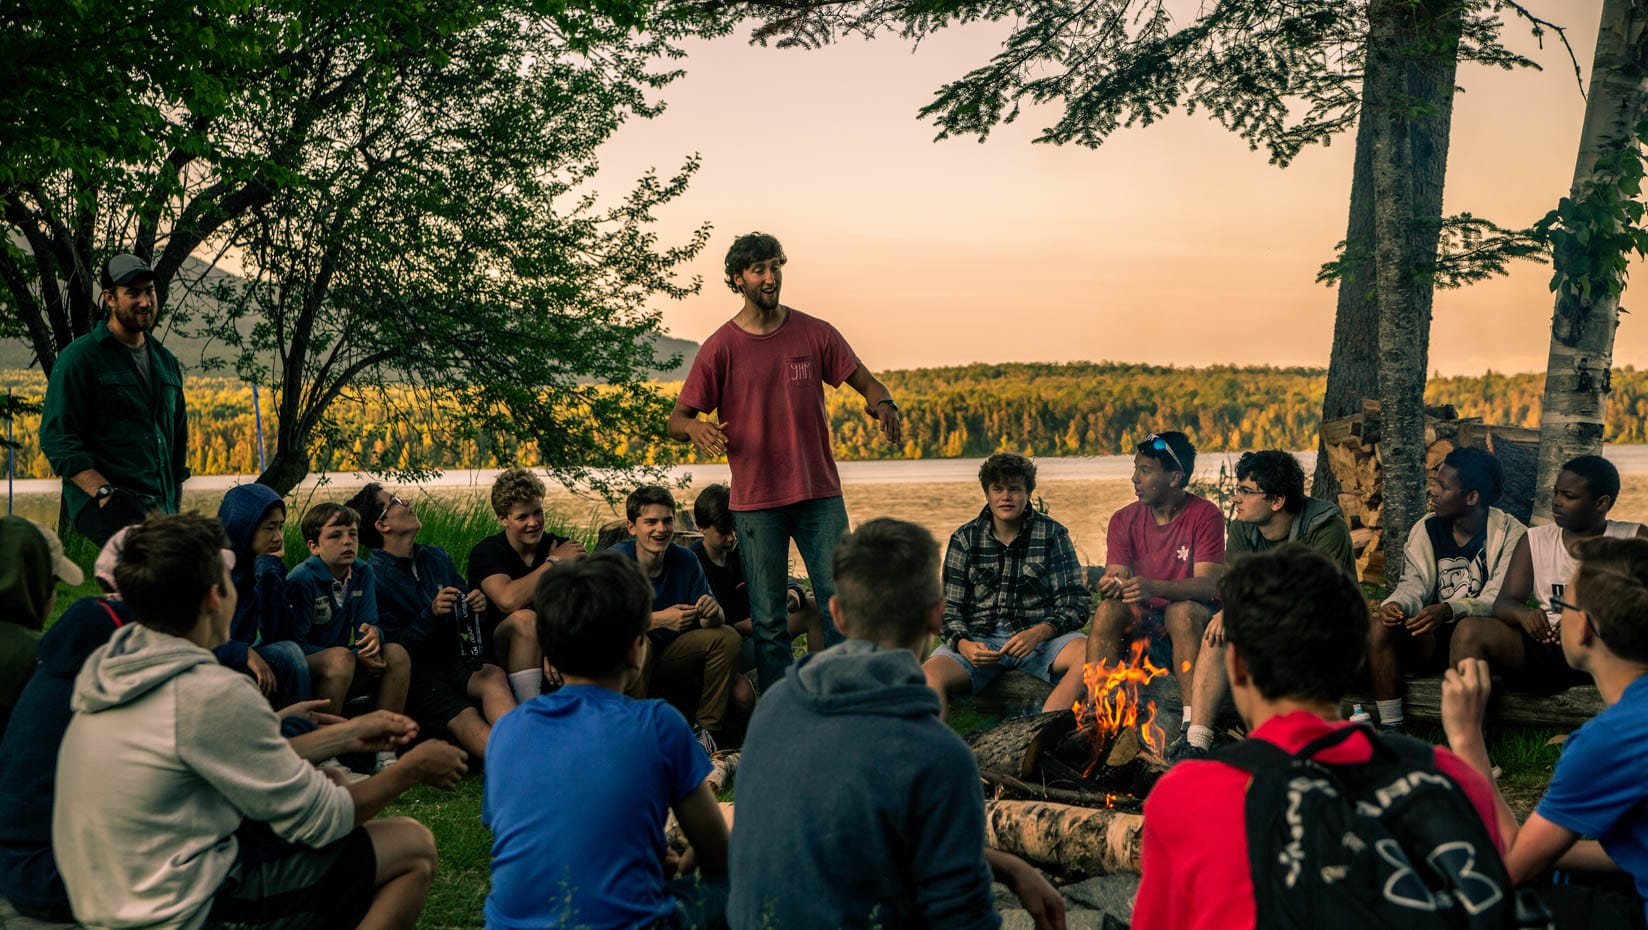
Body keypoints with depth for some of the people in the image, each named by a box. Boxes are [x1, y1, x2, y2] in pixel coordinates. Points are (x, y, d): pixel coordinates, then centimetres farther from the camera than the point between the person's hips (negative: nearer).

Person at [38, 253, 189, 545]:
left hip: (160, 508, 7)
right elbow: (56, 439, -7)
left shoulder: (167, 362, 21)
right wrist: (105, 493, -19)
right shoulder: (79, 357, 0)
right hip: (106, 502, -7)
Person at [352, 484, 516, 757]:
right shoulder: (373, 578, -5)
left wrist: (477, 604, -1)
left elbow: (463, 607, 23)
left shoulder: (437, 557, 14)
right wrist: (431, 613, -21)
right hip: (413, 670, -5)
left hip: (454, 658, 5)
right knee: (463, 717, -32)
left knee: (494, 677, -30)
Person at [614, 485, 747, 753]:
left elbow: (714, 619, -8)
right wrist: (659, 619, -39)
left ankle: (707, 728, -7)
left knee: (726, 636, -14)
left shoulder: (685, 560, -7)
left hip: (668, 658, 5)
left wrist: (712, 612, -33)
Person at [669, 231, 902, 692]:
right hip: (756, 501, -2)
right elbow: (677, 419, -1)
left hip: (820, 493, 2)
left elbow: (866, 382, 8)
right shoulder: (720, 347, -2)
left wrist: (883, 405, -16)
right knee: (768, 620, 4)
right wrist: (695, 427, -26)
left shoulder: (814, 333, 4)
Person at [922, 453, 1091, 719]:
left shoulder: (1053, 534, 5)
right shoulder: (964, 539, 8)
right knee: (928, 675, -32)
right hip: (978, 639, 0)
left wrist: (1038, 633, -17)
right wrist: (963, 644, -16)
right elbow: (950, 609, 7)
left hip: (1041, 636, 0)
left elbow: (1076, 602, 2)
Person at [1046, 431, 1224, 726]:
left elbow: (1208, 584, -20)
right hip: (1141, 619, 3)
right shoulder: (1125, 519, 3)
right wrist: (1111, 584, -31)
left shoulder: (1205, 516, -9)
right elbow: (1115, 577, -4)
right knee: (1109, 608, -26)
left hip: (1190, 619, -3)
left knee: (1183, 611, -35)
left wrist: (1154, 587, -38)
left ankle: (1194, 718, -38)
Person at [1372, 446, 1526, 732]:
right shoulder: (1427, 529, 9)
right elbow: (1414, 584, 2)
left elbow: (1499, 600, -15)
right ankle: (1391, 728, -23)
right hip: (1432, 639, 4)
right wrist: (1397, 605, -22)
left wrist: (1448, 610, -32)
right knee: (1379, 628, -24)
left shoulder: (1510, 534, -6)